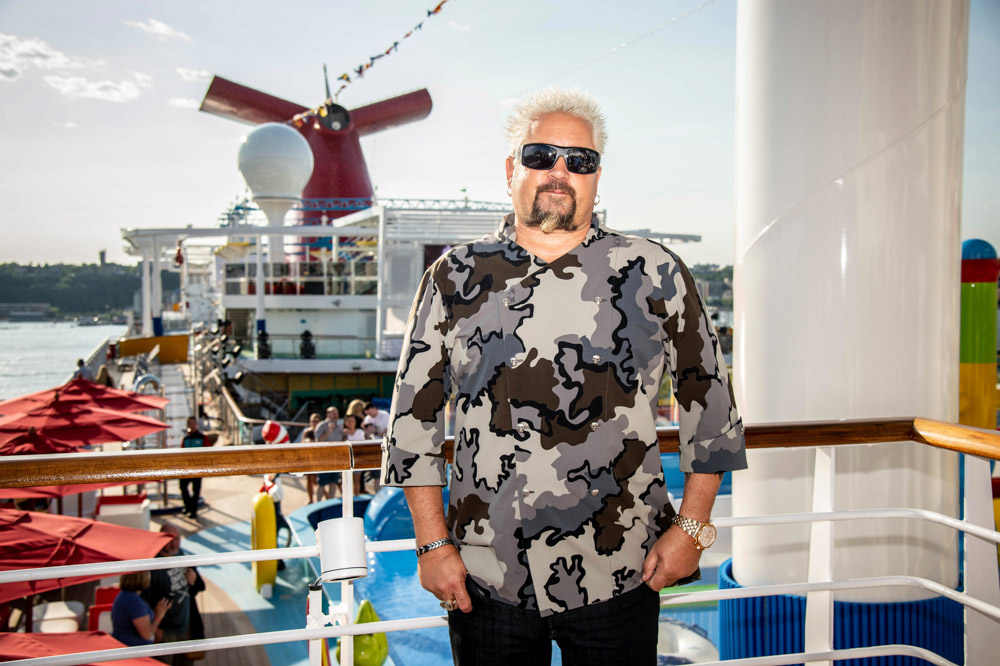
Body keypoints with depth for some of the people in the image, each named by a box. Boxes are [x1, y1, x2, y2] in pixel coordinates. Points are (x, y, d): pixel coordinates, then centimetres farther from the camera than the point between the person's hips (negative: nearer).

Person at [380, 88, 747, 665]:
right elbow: (415, 414, 4)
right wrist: (434, 544, 1)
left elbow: (709, 397, 6)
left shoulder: (656, 274, 0)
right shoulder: (456, 278, 2)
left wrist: (692, 527, 2)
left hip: (619, 576, 0)